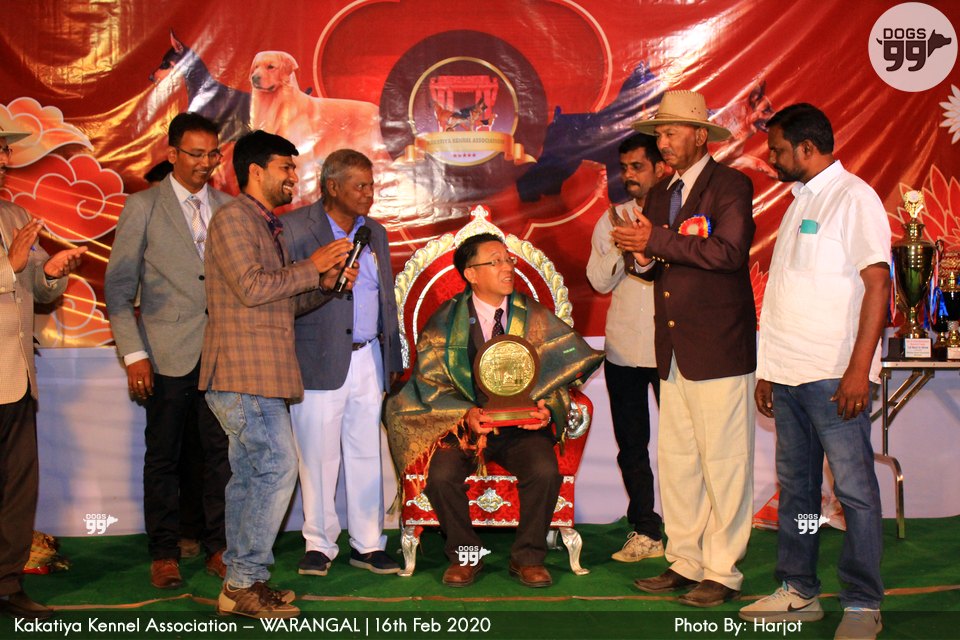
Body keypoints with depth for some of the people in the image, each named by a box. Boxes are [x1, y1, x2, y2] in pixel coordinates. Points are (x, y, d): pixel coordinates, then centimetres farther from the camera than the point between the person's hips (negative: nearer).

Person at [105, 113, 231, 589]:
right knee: (164, 456, 5)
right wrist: (134, 354, -9)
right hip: (168, 352, -3)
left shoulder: (228, 207, 11)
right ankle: (164, 554, 16)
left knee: (220, 452, 6)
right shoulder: (143, 206, 2)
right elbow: (118, 288, -1)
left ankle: (217, 548, 18)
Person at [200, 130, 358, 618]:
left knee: (250, 474, 10)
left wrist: (327, 284, 7)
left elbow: (285, 302, 23)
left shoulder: (272, 228, 22)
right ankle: (245, 583, -6)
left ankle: (241, 582, 16)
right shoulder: (232, 218, -8)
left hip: (261, 374, 10)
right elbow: (252, 288, -19)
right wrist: (312, 266, -11)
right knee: (277, 467, -12)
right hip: (242, 370, -10)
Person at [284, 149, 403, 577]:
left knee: (367, 454, 8)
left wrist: (392, 360, 16)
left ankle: (368, 544, 18)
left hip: (369, 361, 5)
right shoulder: (294, 229, -4)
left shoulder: (375, 233, 15)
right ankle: (319, 545, 15)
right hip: (319, 362, -5)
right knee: (318, 458, 1)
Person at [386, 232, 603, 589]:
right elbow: (432, 383, -2)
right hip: (463, 425, 0)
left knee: (545, 471, -28)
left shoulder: (534, 318, 6)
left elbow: (559, 374, 4)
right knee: (441, 474, -28)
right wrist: (467, 413, -20)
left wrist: (546, 408, -17)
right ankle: (464, 555, -3)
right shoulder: (445, 322, 1)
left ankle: (528, 557, -5)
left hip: (523, 425, 1)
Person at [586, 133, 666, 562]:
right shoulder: (610, 221, 11)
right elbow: (600, 281, 5)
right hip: (622, 347, 4)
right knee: (631, 444, 10)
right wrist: (622, 244, -10)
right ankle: (645, 532, 20)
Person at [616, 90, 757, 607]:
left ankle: (723, 573, 8)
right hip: (673, 352, 7)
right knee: (675, 461, 10)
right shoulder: (661, 193, 18)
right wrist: (645, 258, -4)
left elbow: (728, 251, -20)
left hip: (719, 349, -7)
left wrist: (657, 242, -18)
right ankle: (685, 562, 21)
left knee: (723, 463, -2)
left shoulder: (731, 186, -5)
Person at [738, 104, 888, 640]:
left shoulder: (854, 198, -5)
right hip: (788, 374, 8)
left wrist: (859, 368, -19)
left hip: (835, 375, -8)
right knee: (795, 484, 11)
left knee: (855, 489, -3)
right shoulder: (799, 203, 19)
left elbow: (878, 282, -13)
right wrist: (767, 368, 16)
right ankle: (799, 591, 20)